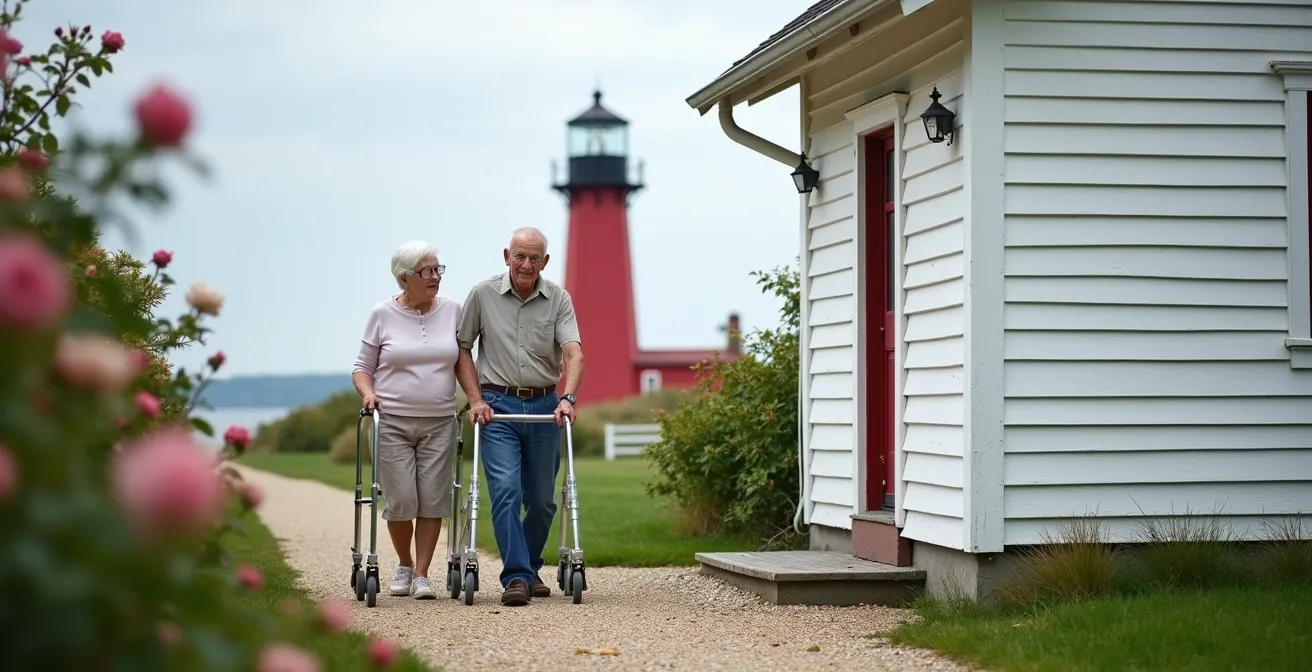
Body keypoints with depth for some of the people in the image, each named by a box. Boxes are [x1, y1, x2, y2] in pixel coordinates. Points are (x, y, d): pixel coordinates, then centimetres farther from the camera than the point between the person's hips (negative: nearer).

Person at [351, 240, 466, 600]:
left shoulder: (452, 310, 5)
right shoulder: (382, 314, 0)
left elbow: (462, 360, 12)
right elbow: (362, 366, 7)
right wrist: (368, 393, -12)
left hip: (439, 423, 2)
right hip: (392, 422, -2)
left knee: (433, 500, -3)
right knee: (401, 500, -5)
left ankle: (422, 575, 6)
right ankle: (404, 565, 19)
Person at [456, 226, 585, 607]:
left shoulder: (558, 299, 1)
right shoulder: (483, 295, 0)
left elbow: (573, 353, -10)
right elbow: (462, 348, 5)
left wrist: (567, 398, -26)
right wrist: (475, 399, -5)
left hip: (544, 407, 2)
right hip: (498, 406, -2)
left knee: (542, 499, 8)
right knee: (506, 490, -15)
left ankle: (530, 568, 28)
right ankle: (516, 577, -16)